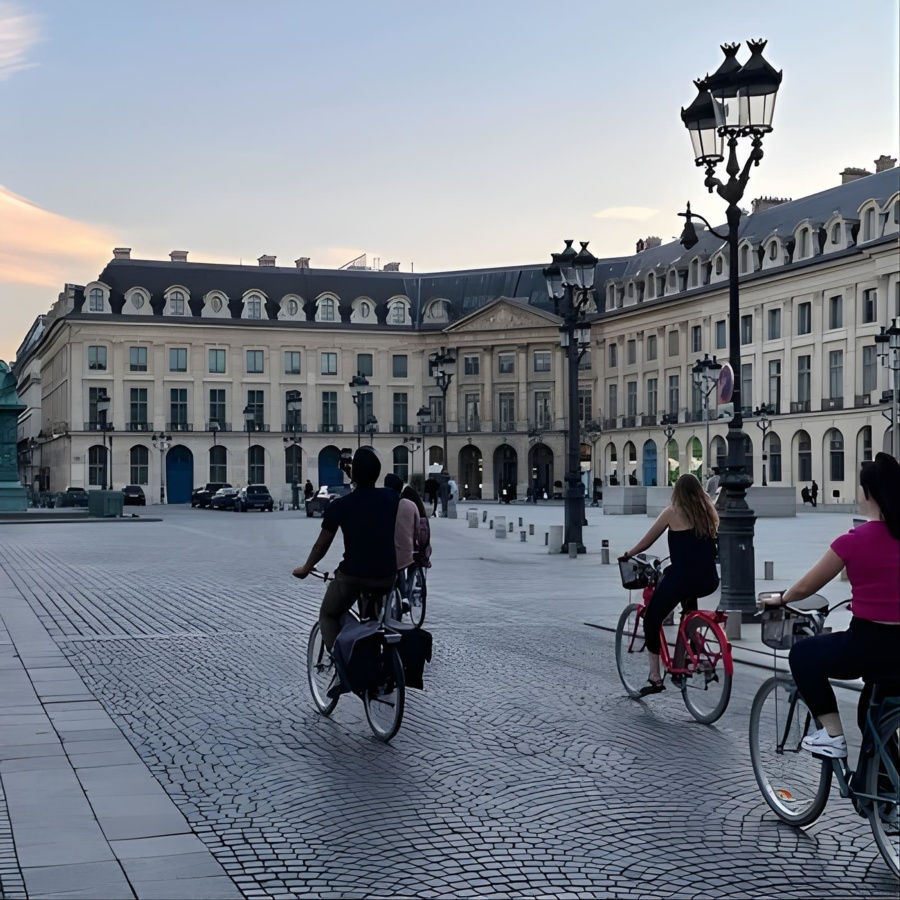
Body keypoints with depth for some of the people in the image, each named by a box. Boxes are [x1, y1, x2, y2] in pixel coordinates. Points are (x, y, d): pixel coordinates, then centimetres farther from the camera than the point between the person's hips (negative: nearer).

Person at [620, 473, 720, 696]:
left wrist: (628, 555, 24)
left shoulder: (673, 512, 1)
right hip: (709, 581, 6)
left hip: (681, 577, -6)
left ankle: (655, 678, 3)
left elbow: (646, 542, 7)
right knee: (687, 594, 40)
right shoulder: (710, 513, 13)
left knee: (651, 620, 9)